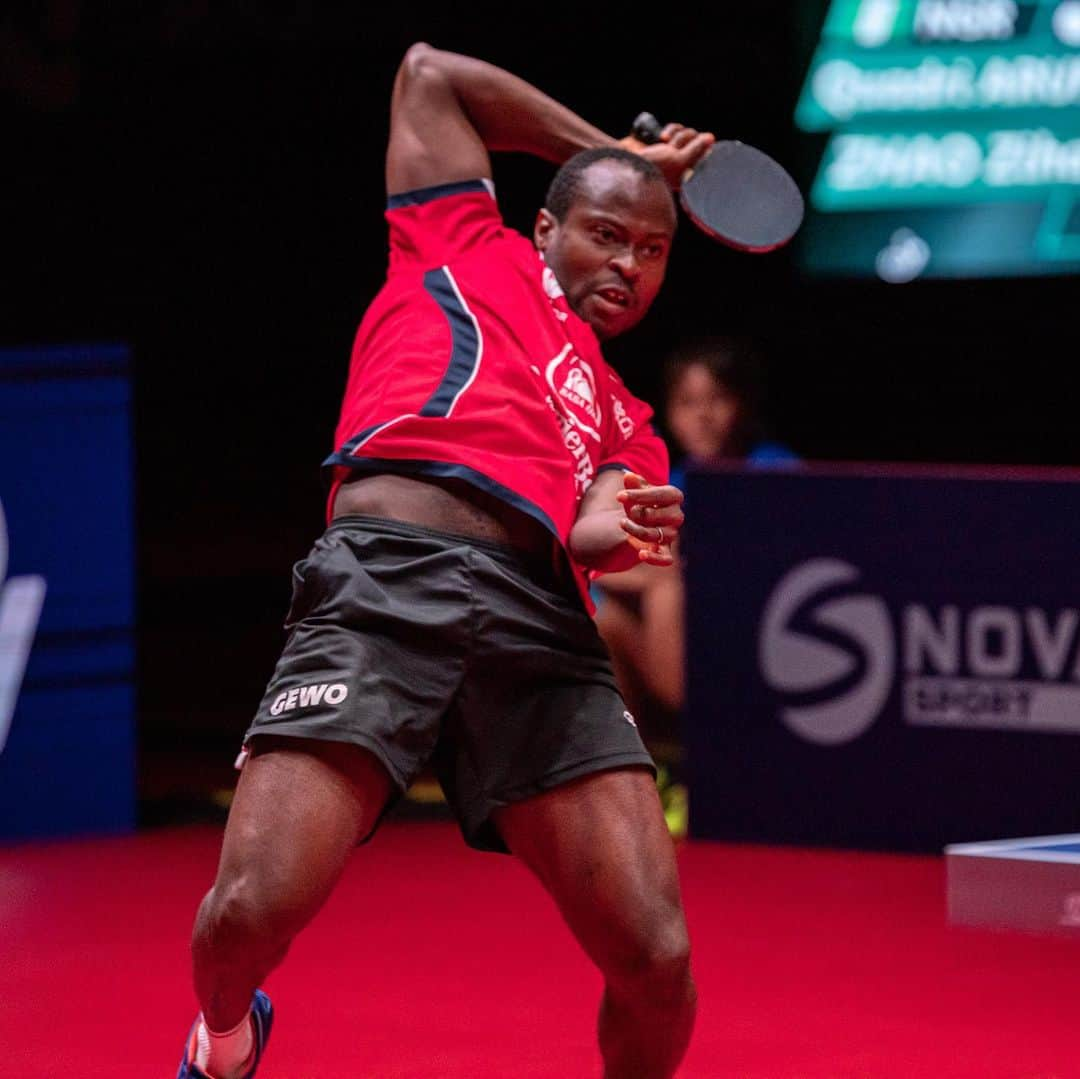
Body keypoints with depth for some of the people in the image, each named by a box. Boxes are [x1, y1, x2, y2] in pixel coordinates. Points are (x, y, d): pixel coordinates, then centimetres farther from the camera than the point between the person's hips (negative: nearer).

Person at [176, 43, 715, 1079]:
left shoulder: (626, 424, 33)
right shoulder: (468, 250, 27)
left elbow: (590, 532, 15)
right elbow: (429, 72, 37)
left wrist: (617, 533, -9)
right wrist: (615, 154, 40)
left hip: (539, 614, 4)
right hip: (384, 571, -3)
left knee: (657, 962, -12)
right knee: (247, 916, -18)